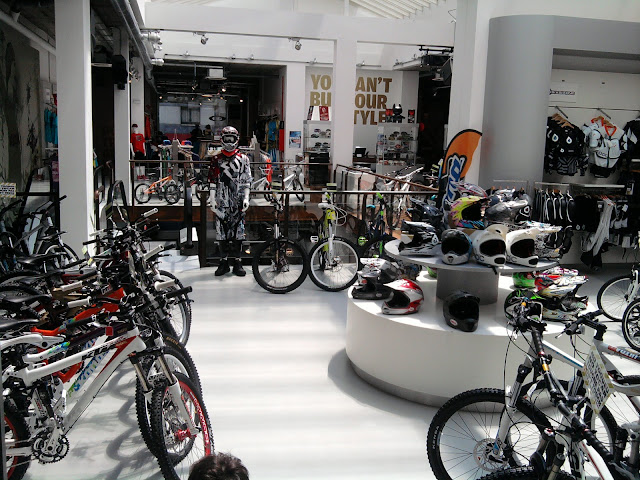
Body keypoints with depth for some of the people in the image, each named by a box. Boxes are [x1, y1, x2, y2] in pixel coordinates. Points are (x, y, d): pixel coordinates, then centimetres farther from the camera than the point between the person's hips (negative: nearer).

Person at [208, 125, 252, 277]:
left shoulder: (243, 159, 7)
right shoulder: (216, 159, 8)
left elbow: (246, 181, 7)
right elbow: (212, 181, 7)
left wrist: (246, 198, -1)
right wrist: (213, 200, 1)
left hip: (237, 203, 0)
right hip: (221, 202, 1)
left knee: (238, 233, 0)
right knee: (221, 232, 2)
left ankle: (237, 262, 7)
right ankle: (224, 262, 10)